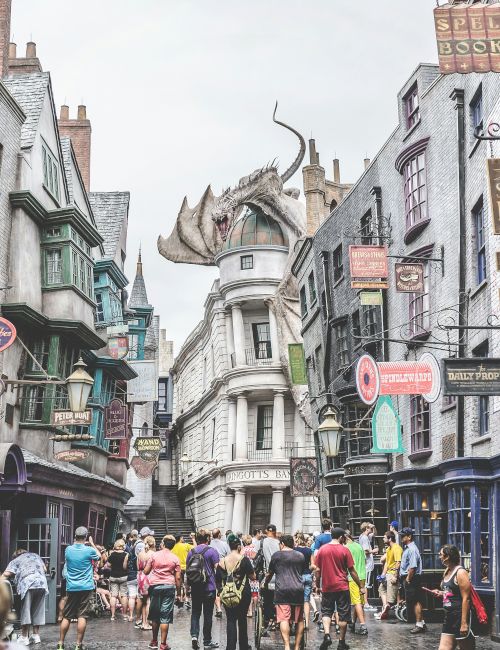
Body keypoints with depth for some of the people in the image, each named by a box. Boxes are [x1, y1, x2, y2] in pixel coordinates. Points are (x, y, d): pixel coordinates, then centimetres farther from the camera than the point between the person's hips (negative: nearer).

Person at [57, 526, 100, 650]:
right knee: (82, 616, -2)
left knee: (66, 617, 9)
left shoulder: (68, 550, -1)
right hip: (86, 587, -3)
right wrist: (92, 544, 20)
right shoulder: (89, 550, -9)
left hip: (71, 588, 3)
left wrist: (76, 542, 20)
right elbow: (98, 557, 12)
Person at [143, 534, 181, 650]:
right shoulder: (175, 559, 0)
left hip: (155, 586, 1)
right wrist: (178, 589, 6)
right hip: (169, 587, -1)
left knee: (155, 615, 13)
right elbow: (178, 577, -3)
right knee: (165, 617, -1)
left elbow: (146, 571, 4)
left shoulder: (154, 555, 0)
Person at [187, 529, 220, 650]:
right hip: (209, 588, -3)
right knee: (208, 614, 4)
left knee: (195, 612, 11)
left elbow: (187, 569, 10)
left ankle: (194, 635, -8)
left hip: (195, 588, 3)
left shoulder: (191, 552, 5)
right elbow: (218, 568, -12)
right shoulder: (212, 551, -8)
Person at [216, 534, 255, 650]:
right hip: (244, 594, -1)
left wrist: (220, 591, 18)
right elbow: (253, 577, -8)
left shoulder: (222, 561, -3)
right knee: (242, 620, 14)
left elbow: (218, 580, 3)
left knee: (230, 620, 5)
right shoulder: (244, 559, -12)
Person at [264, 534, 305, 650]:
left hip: (282, 590, -3)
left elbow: (269, 574, 16)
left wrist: (265, 584, 34)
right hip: (298, 590, 3)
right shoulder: (300, 556, 16)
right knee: (299, 620, 10)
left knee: (284, 618, -8)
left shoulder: (277, 555, 6)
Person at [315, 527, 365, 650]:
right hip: (342, 587, -2)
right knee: (343, 615, 7)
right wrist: (360, 586, 3)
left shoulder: (322, 549, 1)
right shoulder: (344, 550, -6)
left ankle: (327, 635, -7)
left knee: (326, 612, 14)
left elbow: (317, 570, 3)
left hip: (327, 587, 2)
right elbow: (352, 571, -4)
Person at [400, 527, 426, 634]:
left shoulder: (412, 549, -17)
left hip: (411, 579, -10)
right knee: (416, 601, 14)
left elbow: (412, 567, -23)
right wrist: (404, 579, 17)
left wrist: (408, 579, -18)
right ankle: (421, 623, 20)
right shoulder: (407, 548, 15)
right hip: (407, 578, 10)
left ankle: (419, 624, 1)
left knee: (415, 601, -4)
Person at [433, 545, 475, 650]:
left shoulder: (460, 573, -14)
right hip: (449, 616, 9)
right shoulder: (447, 572, 11)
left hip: (460, 616, -9)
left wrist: (464, 623, -21)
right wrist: (440, 593, 6)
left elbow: (466, 599, -18)